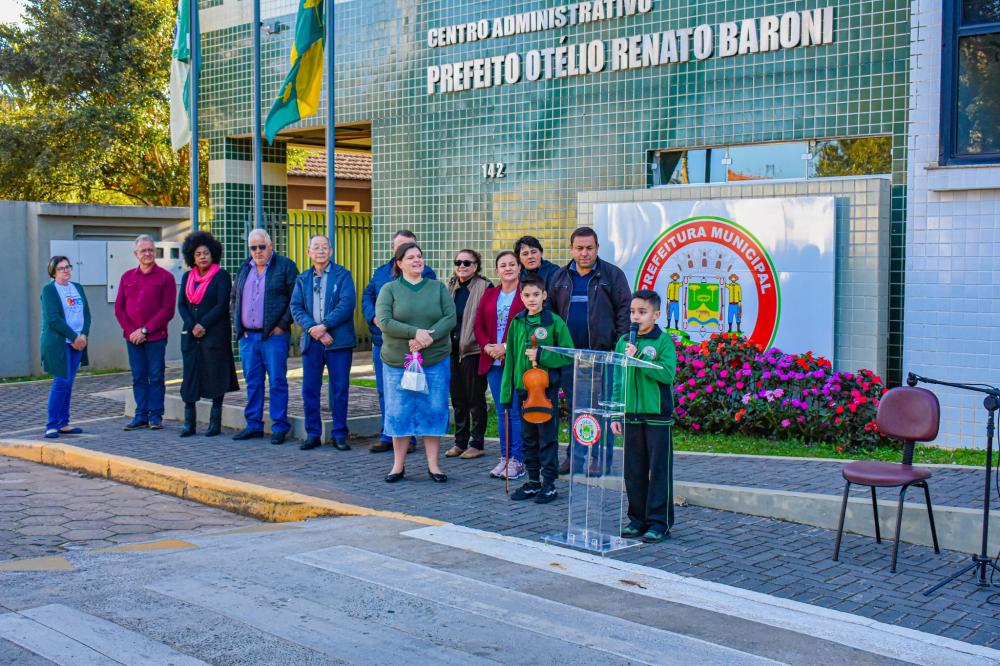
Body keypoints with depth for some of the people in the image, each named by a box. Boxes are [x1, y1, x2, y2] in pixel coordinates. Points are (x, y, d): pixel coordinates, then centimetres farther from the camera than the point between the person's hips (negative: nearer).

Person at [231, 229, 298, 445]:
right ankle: (254, 425, 18)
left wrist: (283, 324, -11)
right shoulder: (244, 268, 16)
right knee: (252, 382, 10)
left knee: (277, 382, -3)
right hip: (248, 336, 6)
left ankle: (280, 427, 3)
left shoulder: (285, 266, -1)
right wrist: (238, 325, 13)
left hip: (274, 335, -5)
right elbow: (235, 297, 24)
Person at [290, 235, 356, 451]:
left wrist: (324, 326, -16)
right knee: (309, 389, 4)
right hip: (311, 341, 3)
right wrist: (313, 329, -12)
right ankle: (313, 434, 13)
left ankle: (339, 434, 9)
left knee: (340, 389, 0)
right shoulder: (303, 279, 14)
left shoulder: (342, 275, 3)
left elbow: (347, 304, -10)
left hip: (338, 341, -3)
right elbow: (296, 307, 4)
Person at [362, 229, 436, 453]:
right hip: (381, 341, 6)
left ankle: (408, 438, 6)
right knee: (384, 391, 11)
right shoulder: (381, 272, 16)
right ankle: (387, 436, 21)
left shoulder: (424, 274, -3)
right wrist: (374, 317, -7)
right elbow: (367, 297, 13)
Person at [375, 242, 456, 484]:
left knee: (434, 411, 2)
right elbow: (384, 321, -11)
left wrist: (429, 337, -19)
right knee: (399, 413, 3)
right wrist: (415, 332, -21)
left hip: (436, 361, 1)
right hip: (398, 362, -1)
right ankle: (398, 465, 15)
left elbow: (450, 318, -4)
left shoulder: (438, 288, 7)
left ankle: (433, 465, 12)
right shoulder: (389, 289, 2)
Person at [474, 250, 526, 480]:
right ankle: (504, 458, 17)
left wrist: (506, 347, -15)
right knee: (501, 412, 10)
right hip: (493, 361, 6)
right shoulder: (489, 295, 15)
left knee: (516, 412, -4)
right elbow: (479, 325, 12)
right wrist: (487, 346, -6)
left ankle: (517, 460, 2)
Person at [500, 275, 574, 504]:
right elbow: (511, 358, 9)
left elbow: (568, 355, -7)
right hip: (523, 387, 5)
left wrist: (541, 356, -18)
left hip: (547, 386, -5)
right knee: (528, 437, 12)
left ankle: (549, 483, 10)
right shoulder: (517, 323, 7)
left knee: (547, 436, 1)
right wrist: (506, 391, 8)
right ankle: (533, 481, 23)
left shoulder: (555, 322, -7)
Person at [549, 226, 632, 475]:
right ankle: (574, 456, 16)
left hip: (602, 352, -4)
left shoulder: (612, 275, 2)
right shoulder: (560, 277, 13)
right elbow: (550, 312, 16)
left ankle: (600, 459, 5)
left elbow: (624, 309, 0)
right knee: (574, 406, 9)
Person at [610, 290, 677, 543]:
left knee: (659, 470, 1)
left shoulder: (664, 341, -4)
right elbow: (618, 381, 12)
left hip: (657, 416, -4)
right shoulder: (623, 342, 9)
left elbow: (668, 373, -18)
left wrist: (638, 359, -20)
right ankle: (638, 519, 20)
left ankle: (659, 522, 8)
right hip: (631, 416, 5)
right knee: (633, 471, 9)